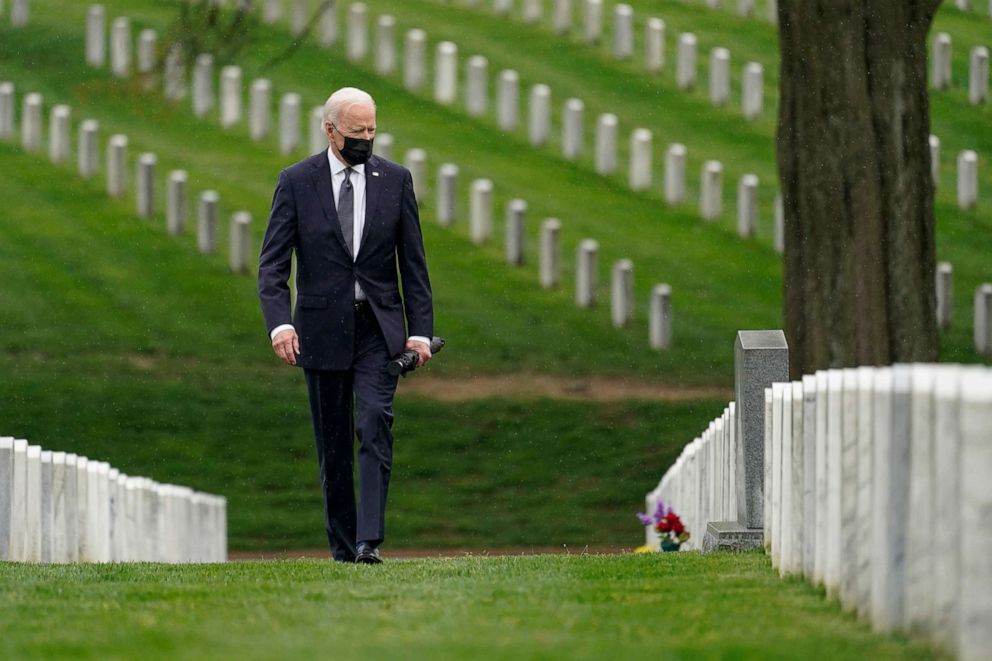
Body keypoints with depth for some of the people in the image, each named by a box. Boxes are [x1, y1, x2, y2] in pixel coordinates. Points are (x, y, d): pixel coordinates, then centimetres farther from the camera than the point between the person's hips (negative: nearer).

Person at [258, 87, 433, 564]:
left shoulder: (395, 180, 4)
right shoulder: (296, 182, -1)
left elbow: (413, 261, 6)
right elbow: (272, 264, -4)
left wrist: (420, 329, -1)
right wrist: (279, 323, -19)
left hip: (378, 328, 0)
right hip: (321, 330, 0)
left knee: (376, 423, -18)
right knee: (333, 443, 6)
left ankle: (369, 539, -23)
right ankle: (342, 542, 16)